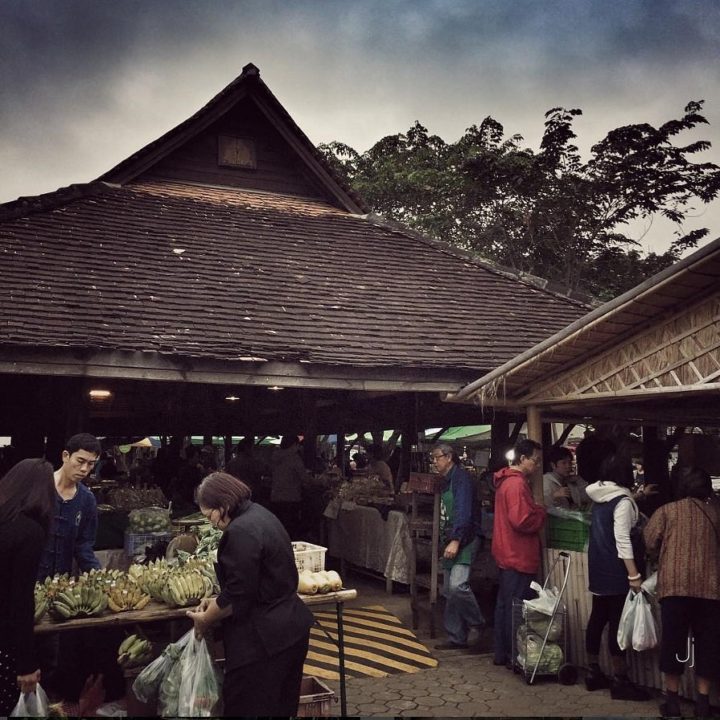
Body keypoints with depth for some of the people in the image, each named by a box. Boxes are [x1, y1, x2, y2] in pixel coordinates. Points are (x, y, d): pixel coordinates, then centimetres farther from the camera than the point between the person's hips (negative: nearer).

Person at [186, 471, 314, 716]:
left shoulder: (241, 532, -23)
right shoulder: (258, 514, 9)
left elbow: (237, 595, -19)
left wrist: (205, 619, -3)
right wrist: (217, 602, 12)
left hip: (265, 637, -10)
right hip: (289, 627, 10)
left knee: (247, 707, 3)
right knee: (281, 706, 19)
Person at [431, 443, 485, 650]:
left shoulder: (461, 478, -11)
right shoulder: (446, 481, 18)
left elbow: (463, 511, -21)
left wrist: (455, 540, -28)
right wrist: (445, 541, 12)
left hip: (463, 541, -10)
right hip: (449, 542, 10)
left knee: (458, 585, -22)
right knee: (449, 591, 10)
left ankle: (477, 623, -1)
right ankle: (456, 637, 17)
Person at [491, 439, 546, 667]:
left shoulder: (506, 480, 12)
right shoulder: (517, 484, -20)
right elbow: (522, 520, -25)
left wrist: (536, 510, 9)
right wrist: (541, 512, -9)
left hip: (507, 555, 10)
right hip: (519, 557, -10)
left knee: (505, 605, 16)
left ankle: (501, 654, 24)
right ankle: (515, 656, 7)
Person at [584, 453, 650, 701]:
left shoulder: (600, 498, 8)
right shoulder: (622, 501, -15)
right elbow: (622, 540, -21)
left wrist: (637, 495, 38)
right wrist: (634, 575, -22)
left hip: (599, 570, 8)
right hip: (616, 572, -8)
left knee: (598, 618, 13)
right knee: (618, 622, -3)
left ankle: (594, 673, 22)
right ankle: (620, 681, 3)